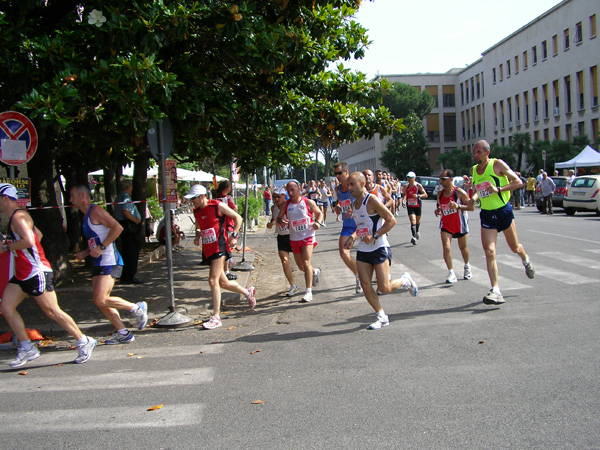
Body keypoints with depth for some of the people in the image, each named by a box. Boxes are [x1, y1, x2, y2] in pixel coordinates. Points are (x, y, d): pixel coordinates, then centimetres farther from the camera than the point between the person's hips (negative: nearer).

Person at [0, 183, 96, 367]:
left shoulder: (18, 217, -16)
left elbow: (29, 241, -31)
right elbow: (38, 234, 28)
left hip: (36, 273, -10)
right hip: (22, 274, 10)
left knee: (52, 311, -5)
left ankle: (84, 342, 6)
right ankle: (27, 348, 11)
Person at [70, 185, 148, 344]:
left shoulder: (95, 211, -9)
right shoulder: (86, 216, 20)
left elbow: (117, 227, -20)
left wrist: (101, 247, -21)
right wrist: (85, 253, 12)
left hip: (110, 262, -10)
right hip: (99, 263, 10)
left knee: (100, 299, -17)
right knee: (99, 301, 6)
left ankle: (137, 308, 1)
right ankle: (123, 333, 13)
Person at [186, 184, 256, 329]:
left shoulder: (218, 206, -7)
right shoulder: (196, 211, 12)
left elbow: (238, 218, -1)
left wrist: (233, 236, -10)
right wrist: (197, 236, 6)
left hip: (219, 248, -7)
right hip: (207, 250, 7)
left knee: (213, 281, -14)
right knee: (223, 283, 12)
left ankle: (216, 317, -8)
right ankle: (248, 292, 38)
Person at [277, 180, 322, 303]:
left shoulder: (308, 202, -5)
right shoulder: (286, 205, 2)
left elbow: (319, 213, 8)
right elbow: (278, 218, 8)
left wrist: (318, 222, -13)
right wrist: (281, 222, -16)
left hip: (308, 237, -4)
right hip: (294, 239, 4)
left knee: (306, 263, -15)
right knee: (301, 266, 13)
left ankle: (309, 291, -10)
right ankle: (315, 272, 45)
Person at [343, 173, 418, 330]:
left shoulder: (372, 200, -15)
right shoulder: (354, 204, 10)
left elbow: (391, 220, -18)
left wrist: (374, 236, -23)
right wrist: (353, 237, 7)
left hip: (379, 249, -8)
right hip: (363, 250, 8)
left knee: (384, 288, -6)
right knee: (366, 286, 2)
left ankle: (405, 280, 25)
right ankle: (382, 317, 16)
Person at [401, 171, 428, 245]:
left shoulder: (418, 185, -9)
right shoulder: (406, 186, 1)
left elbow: (425, 195, -9)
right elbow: (404, 194, 16)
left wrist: (418, 196, -26)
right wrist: (403, 201, -2)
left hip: (417, 206, -1)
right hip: (410, 206, 1)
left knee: (418, 221, 16)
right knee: (413, 221, -14)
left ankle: (417, 232, 46)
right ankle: (414, 237, -22)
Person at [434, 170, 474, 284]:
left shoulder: (459, 192, -15)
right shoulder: (440, 193, 1)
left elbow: (472, 207, -15)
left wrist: (458, 206, -29)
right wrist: (438, 210, -4)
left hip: (460, 224, -3)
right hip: (446, 224, 3)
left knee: (463, 247, 15)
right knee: (446, 247, -16)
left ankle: (467, 266, 43)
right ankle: (451, 273, -13)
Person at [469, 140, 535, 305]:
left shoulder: (497, 164, -8)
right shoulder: (474, 170, 8)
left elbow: (518, 182, -9)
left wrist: (499, 189, -22)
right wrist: (474, 198, 1)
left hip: (503, 210, -3)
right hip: (486, 214, 3)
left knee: (515, 248, 13)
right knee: (489, 252, -12)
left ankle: (526, 261, 50)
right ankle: (495, 291, -13)